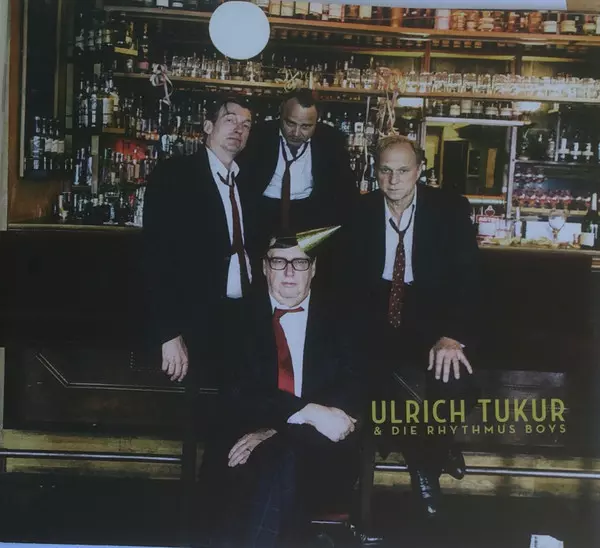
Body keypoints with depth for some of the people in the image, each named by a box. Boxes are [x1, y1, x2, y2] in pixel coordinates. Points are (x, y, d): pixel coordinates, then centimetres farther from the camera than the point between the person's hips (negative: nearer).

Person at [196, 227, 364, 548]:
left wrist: (277, 430, -14)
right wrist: (308, 411, -18)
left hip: (319, 454, 0)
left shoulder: (340, 320, 12)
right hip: (245, 448, 0)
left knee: (284, 459, -36)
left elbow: (353, 392, 0)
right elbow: (237, 392, -1)